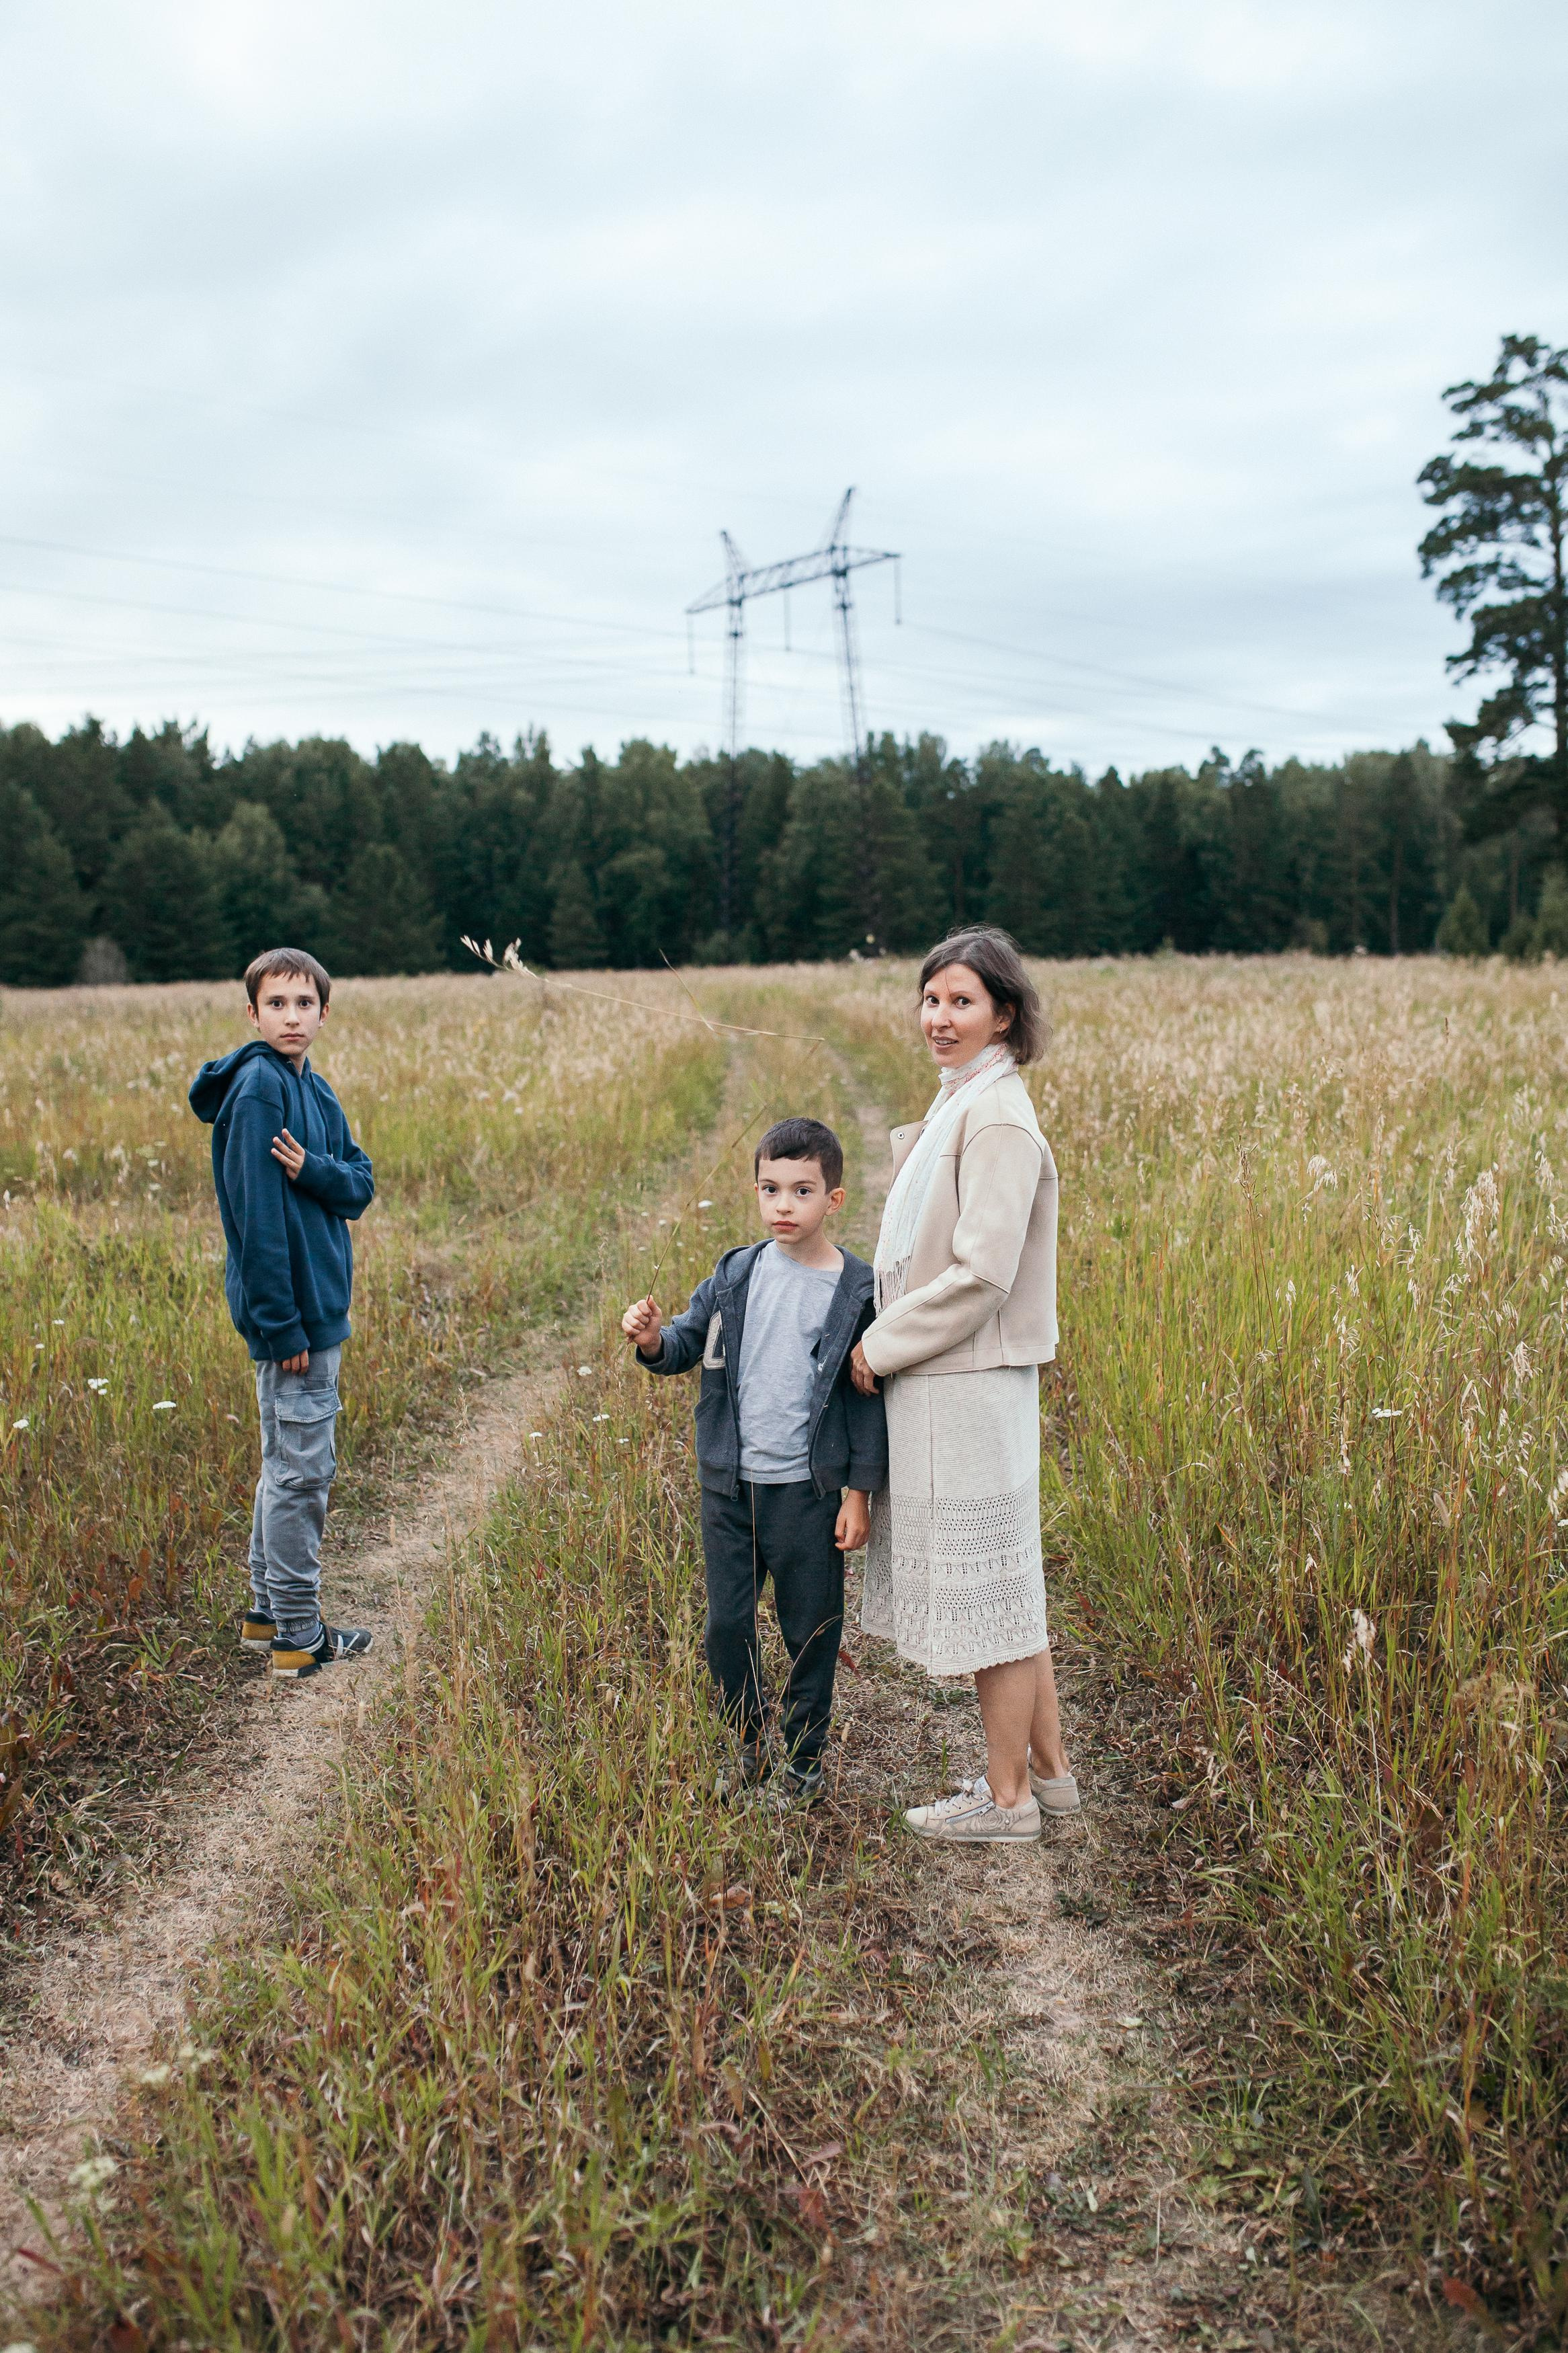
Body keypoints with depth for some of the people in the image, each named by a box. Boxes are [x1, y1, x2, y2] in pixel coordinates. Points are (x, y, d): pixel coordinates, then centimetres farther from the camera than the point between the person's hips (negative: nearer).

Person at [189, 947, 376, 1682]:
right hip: (292, 1312, -9)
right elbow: (257, 1212, -20)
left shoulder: (315, 1090, 12)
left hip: (318, 1308, 9)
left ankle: (268, 1612, 29)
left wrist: (314, 1169, -17)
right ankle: (298, 1638, 8)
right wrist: (281, 1323, -21)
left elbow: (361, 1186, 5)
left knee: (289, 1464, 17)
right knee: (301, 1470, -2)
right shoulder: (258, 1084, -16)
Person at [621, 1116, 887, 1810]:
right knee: (727, 1626, 10)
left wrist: (859, 1492, -7)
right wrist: (653, 1340, -14)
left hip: (809, 1490, -3)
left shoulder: (856, 1291, -8)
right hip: (730, 1484, 3)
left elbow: (869, 1399, -5)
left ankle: (804, 1764, 27)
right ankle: (752, 1751, 30)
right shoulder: (736, 1275, 2)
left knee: (810, 1633, 9)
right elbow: (688, 1342, 9)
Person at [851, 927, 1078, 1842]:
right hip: (946, 1382, 10)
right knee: (1007, 1582, 17)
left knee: (990, 1584, 2)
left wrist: (883, 1346, -14)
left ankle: (1006, 1796, 16)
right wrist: (888, 1339, 10)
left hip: (972, 1387, -10)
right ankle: (1049, 1769, 30)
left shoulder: (998, 1119, -18)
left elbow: (982, 1273, -23)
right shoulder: (961, 1105, 13)